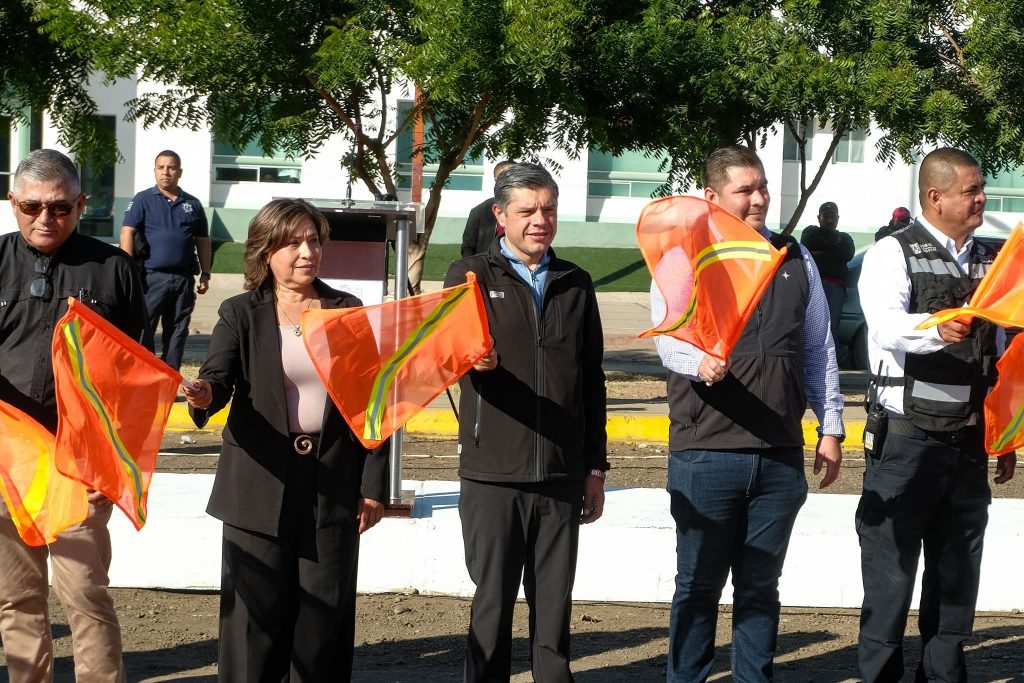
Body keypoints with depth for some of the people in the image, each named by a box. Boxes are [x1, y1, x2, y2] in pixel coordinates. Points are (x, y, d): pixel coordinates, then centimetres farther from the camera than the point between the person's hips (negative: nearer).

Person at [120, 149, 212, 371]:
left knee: (177, 333, 8)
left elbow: (203, 242, 17)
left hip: (183, 279, 4)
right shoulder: (143, 200, 3)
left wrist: (205, 275, 10)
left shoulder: (192, 204, 14)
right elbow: (127, 233, -4)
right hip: (152, 276, -4)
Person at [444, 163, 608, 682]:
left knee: (555, 606, 6)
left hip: (562, 476, 3)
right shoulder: (470, 276, 5)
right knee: (492, 604, 2)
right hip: (493, 473, -3)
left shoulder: (576, 284, 14)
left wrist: (596, 466, 13)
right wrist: (475, 359, -33)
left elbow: (592, 381, 16)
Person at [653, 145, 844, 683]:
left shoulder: (795, 259, 13)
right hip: (705, 451, -4)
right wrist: (700, 361, -36)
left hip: (781, 454, 4)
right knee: (699, 583, 4)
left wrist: (830, 429, 13)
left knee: (761, 585, 12)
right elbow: (668, 337, -15)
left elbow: (819, 349, 16)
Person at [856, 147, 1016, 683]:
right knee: (892, 566, 0)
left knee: (958, 573, 12)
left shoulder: (988, 262, 13)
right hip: (907, 437, -6)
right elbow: (886, 326, -27)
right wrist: (936, 329, -47)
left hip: (970, 443, 6)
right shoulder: (893, 254, -7)